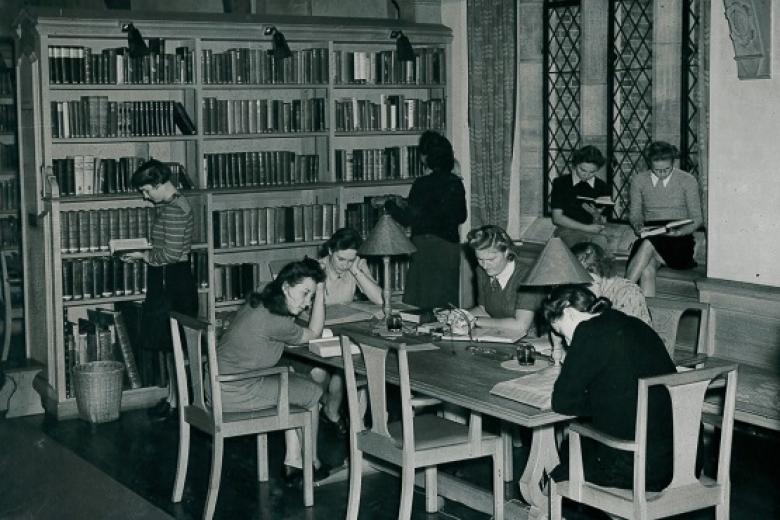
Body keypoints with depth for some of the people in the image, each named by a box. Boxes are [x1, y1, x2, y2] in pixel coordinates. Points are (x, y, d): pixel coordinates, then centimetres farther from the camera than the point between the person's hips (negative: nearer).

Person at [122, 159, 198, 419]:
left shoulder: (175, 210, -19)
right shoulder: (166, 206, 13)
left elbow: (170, 254, -22)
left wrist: (142, 256, -10)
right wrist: (144, 249, 9)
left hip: (174, 282, -10)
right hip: (164, 280, 10)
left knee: (173, 344, -2)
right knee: (169, 344, 14)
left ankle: (175, 400, 5)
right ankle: (173, 395, 22)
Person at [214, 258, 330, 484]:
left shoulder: (257, 303, 4)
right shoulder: (275, 321, -22)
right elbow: (314, 333, -3)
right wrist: (320, 291, -3)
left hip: (217, 385, 9)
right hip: (235, 395, -9)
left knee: (295, 380, 22)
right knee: (313, 393, 8)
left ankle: (293, 462, 23)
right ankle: (312, 463, 27)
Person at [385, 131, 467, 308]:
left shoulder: (423, 184, -14)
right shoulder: (456, 183, 4)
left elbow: (408, 219, -12)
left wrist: (390, 205, 7)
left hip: (427, 247, -6)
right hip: (451, 245, 6)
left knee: (423, 303, 0)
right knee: (448, 301, 11)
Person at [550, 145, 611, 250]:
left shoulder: (602, 187, 10)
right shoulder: (561, 183, 4)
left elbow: (602, 224, 13)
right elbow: (557, 218, -2)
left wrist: (597, 216, -12)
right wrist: (587, 228, -9)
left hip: (593, 233, 2)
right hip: (567, 230, -2)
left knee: (601, 241, -31)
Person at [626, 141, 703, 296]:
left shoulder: (688, 181, 4)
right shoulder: (639, 181, 11)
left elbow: (696, 218, 5)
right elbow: (634, 212, 18)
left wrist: (677, 232, -15)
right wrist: (637, 225, -7)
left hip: (678, 240, -2)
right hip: (649, 237, 2)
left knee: (648, 244, -35)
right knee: (647, 270, -33)